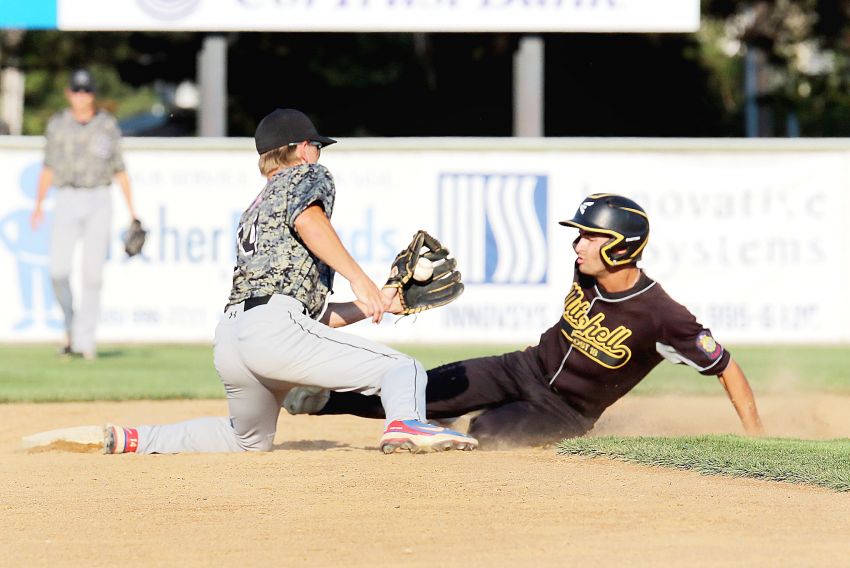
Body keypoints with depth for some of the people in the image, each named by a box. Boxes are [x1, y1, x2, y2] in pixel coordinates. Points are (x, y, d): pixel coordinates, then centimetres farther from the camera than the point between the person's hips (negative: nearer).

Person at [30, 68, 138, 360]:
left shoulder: (107, 125, 4)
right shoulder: (57, 125, 6)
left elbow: (119, 169, 6)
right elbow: (49, 168, 11)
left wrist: (131, 210, 2)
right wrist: (38, 205, 3)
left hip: (98, 201, -1)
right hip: (67, 201, 1)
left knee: (93, 271, -6)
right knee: (58, 269, -12)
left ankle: (84, 339, 0)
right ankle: (70, 322, 13)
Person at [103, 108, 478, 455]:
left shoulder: (253, 213, 36)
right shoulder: (309, 175, 16)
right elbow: (308, 220, -11)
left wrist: (377, 303, 32)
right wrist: (358, 279, -15)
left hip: (227, 340, 8)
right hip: (275, 327, -8)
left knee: (249, 440, 31)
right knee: (404, 370, -11)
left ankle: (135, 440, 25)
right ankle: (405, 423, -42)